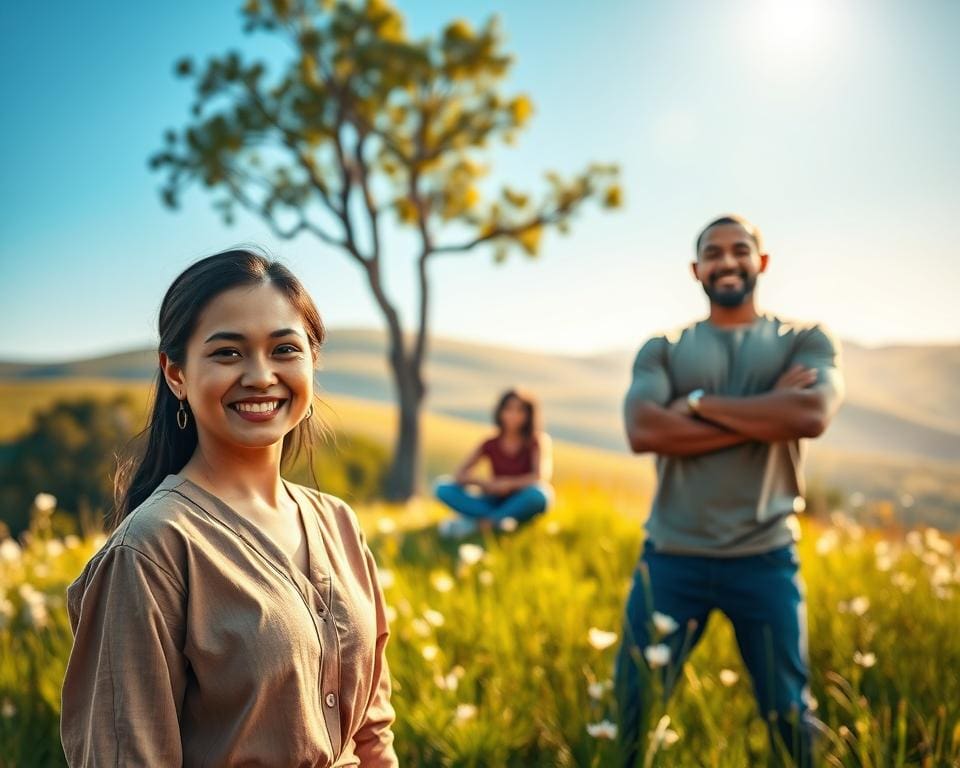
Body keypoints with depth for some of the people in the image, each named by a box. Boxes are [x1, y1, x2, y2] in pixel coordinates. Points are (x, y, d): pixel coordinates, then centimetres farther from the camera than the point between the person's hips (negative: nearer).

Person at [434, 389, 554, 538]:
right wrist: (487, 483, -22)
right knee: (444, 488, -16)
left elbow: (541, 477, -19)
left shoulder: (538, 441, -5)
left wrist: (507, 483, -16)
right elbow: (460, 474, -5)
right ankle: (497, 518, -30)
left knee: (539, 494, -38)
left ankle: (474, 522, -30)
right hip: (496, 502, 2)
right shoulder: (490, 444, 1)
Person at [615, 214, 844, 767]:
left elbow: (811, 415, -16)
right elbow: (643, 431, -12)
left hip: (765, 558, 0)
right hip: (671, 556, 1)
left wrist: (699, 402, -12)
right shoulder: (663, 349, 7)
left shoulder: (806, 341, 6)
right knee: (633, 707, 9)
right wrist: (766, 415, -14)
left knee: (790, 715, 11)